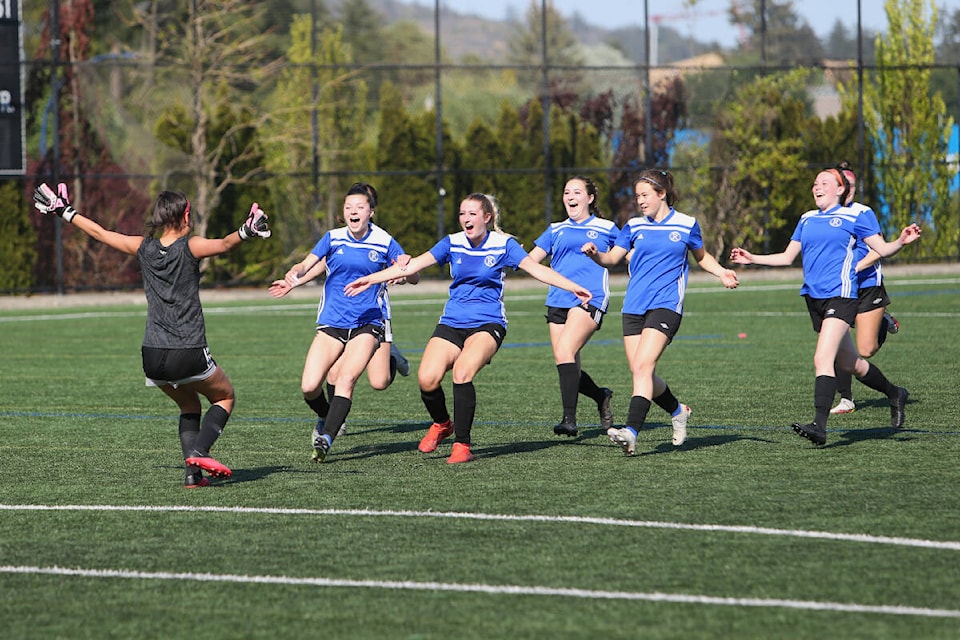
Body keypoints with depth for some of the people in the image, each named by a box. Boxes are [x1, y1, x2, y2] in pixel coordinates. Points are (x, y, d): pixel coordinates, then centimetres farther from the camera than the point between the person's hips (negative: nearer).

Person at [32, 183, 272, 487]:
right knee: (225, 397, 20)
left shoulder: (144, 248, 5)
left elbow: (99, 232, 16)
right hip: (190, 356, -4)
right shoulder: (190, 247, -7)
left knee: (189, 405, 25)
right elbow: (224, 244, -27)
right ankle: (198, 451, -5)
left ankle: (193, 472, 5)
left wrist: (65, 212, 27)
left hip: (153, 359, 4)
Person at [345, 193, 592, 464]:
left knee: (462, 372, -30)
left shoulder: (504, 244, -2)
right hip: (452, 323, 3)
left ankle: (462, 445, -18)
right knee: (427, 380, -17)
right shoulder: (452, 243, 6)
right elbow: (413, 265, 5)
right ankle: (442, 424, 16)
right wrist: (371, 279, 0)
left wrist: (574, 288, -21)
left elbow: (536, 269, -10)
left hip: (488, 324, -3)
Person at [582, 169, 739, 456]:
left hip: (666, 305, -4)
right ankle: (678, 411, 29)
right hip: (634, 307, 4)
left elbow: (701, 256, 19)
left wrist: (722, 272, 3)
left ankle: (631, 431, -30)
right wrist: (595, 254, -12)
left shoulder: (686, 225, 4)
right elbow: (612, 257, 9)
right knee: (639, 372, 1)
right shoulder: (634, 226, 11)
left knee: (644, 365, -20)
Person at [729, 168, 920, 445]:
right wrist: (752, 259, 12)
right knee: (850, 364, 15)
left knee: (823, 359, -21)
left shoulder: (857, 215, 1)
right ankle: (894, 394, 38)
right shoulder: (807, 219, 18)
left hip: (840, 296, -7)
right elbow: (787, 257, 22)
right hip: (814, 297, 7)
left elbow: (882, 249, 0)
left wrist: (901, 242, -20)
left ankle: (819, 425, -27)